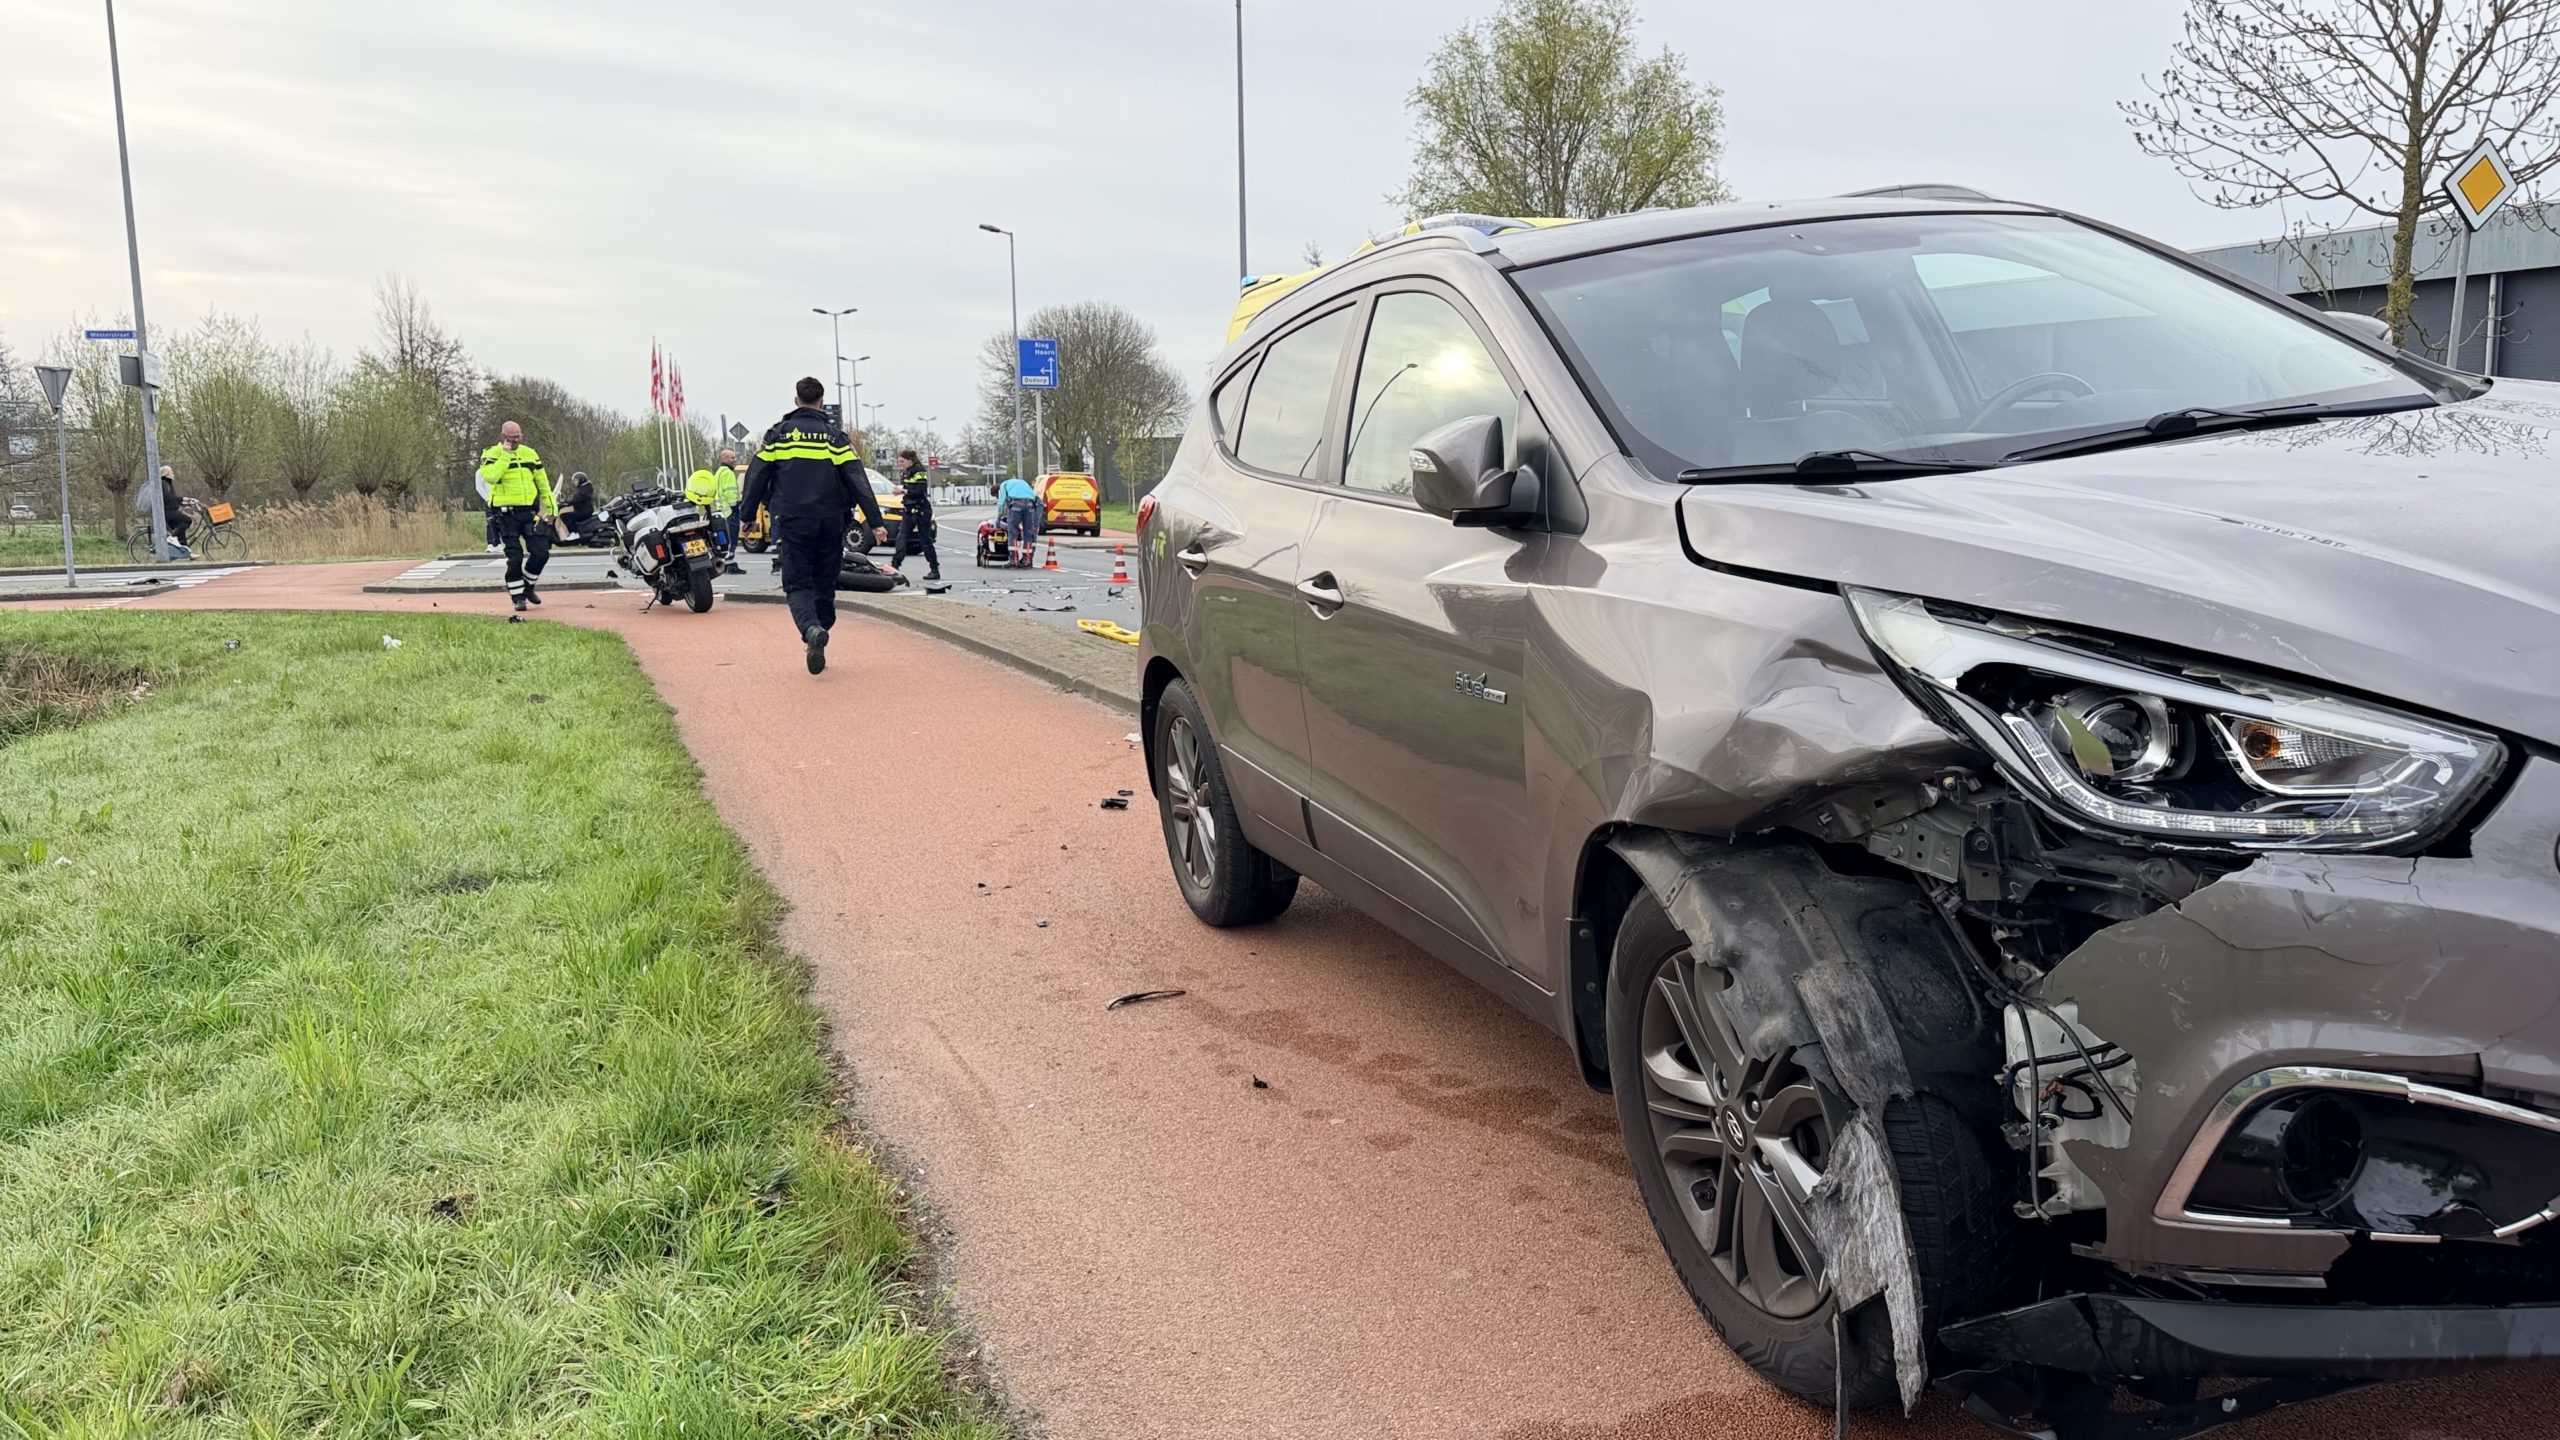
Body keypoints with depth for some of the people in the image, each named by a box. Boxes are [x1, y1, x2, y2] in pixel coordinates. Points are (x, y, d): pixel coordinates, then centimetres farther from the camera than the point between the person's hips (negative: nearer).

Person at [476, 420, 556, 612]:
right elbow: (489, 476, -23)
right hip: (507, 514, -4)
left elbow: (543, 483, 18)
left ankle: (528, 586, 22)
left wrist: (551, 507, 16)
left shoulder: (530, 454, 12)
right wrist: (505, 455, -20)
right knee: (515, 557, -5)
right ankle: (518, 596, 7)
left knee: (541, 553, -1)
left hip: (530, 511, 4)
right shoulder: (492, 455, -3)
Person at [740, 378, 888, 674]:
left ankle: (811, 630, -29)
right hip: (830, 524, 1)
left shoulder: (778, 433, 4)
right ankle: (818, 640, 14)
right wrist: (876, 522, -3)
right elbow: (858, 481, -2)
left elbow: (756, 477, 4)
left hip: (793, 523, -1)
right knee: (825, 584, 14)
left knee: (797, 585, -2)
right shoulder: (835, 435, 4)